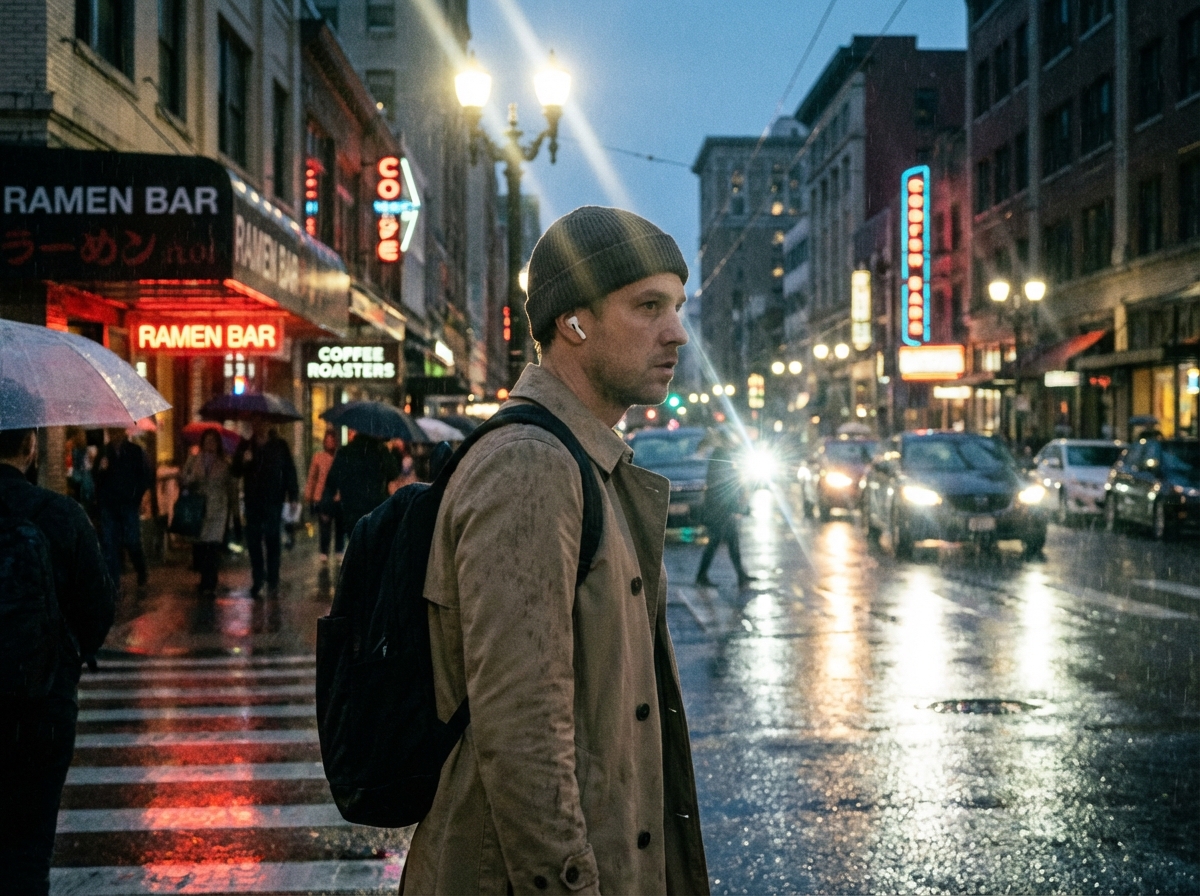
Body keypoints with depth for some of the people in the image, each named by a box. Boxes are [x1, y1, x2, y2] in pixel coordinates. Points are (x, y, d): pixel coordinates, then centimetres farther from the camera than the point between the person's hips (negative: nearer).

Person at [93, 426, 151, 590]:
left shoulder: (135, 451, 4)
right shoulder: (104, 452, 9)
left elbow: (146, 476, 6)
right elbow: (95, 477, 9)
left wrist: (137, 495, -2)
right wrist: (100, 469, -11)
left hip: (129, 504, -2)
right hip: (108, 504, 2)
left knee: (132, 542, -6)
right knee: (109, 544, 0)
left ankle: (141, 574, 18)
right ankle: (113, 582, 5)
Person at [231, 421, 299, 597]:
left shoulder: (279, 446, 2)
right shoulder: (245, 446, 7)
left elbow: (289, 471, 1)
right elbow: (236, 472, 7)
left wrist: (293, 496, -6)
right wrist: (243, 461, -14)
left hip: (274, 501, -2)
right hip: (253, 501, 2)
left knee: (273, 540, 2)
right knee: (253, 541, 1)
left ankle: (273, 579, 8)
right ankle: (258, 578, 10)